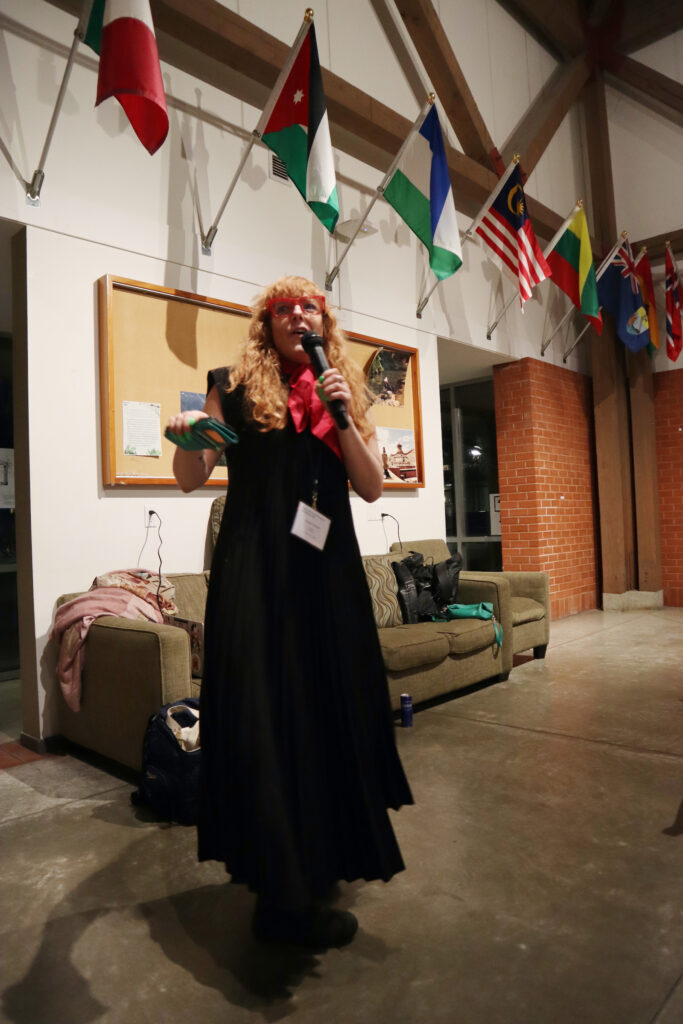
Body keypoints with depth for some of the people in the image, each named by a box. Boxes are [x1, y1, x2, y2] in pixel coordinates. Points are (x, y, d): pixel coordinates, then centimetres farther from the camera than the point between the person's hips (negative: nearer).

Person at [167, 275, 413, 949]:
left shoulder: (345, 393, 13)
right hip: (254, 567, -3)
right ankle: (284, 896, 4)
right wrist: (185, 438, -20)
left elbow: (372, 487, 5)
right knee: (264, 712, -5)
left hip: (328, 567, 4)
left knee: (331, 705, 9)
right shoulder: (235, 388, 4)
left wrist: (342, 417, -8)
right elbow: (191, 480, 2)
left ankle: (325, 855, 32)